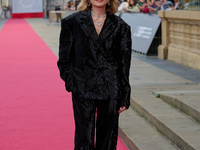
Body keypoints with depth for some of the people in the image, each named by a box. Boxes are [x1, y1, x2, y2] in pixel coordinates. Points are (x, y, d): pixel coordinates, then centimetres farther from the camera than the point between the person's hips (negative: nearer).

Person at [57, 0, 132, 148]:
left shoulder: (120, 26, 3)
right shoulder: (72, 22, 1)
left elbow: (124, 63, 5)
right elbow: (64, 59, 5)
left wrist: (125, 97, 4)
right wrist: (70, 82, -5)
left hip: (111, 91, 1)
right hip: (82, 90, -1)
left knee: (108, 138, 8)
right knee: (84, 138, 3)